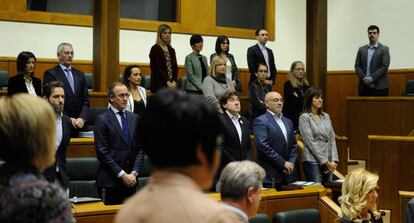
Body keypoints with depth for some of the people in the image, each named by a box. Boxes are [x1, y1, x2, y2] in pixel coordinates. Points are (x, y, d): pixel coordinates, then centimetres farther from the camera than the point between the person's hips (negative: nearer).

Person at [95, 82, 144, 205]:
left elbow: (140, 149, 11)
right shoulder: (102, 120, -4)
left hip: (131, 180, 5)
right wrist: (122, 175, -11)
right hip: (110, 180, -4)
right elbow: (102, 153, -9)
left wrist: (134, 173, -2)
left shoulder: (135, 118, 12)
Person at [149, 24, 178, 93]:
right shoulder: (155, 49, -2)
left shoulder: (171, 50, 17)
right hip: (159, 84, -6)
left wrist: (174, 81, -3)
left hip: (172, 84, 6)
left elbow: (175, 67, 13)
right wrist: (167, 81, -13)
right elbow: (156, 68, -9)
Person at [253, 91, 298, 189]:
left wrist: (291, 164, 1)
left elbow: (293, 145, 18)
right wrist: (283, 163, -15)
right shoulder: (261, 121, -6)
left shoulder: (288, 122, 18)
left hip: (288, 175, 6)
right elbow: (263, 145, -16)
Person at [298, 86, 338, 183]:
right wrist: (326, 162, -12)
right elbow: (310, 142, -10)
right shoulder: (304, 118, -4)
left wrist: (333, 160, -1)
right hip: (313, 161, -6)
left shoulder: (326, 116, 14)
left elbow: (332, 139, 12)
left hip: (328, 162, 6)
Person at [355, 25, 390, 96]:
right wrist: (364, 78, -8)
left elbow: (384, 67, -7)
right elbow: (357, 66, 8)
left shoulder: (384, 49, 2)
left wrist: (371, 78, -14)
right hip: (364, 87, 3)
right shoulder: (361, 49, 13)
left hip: (379, 87, -3)